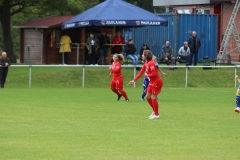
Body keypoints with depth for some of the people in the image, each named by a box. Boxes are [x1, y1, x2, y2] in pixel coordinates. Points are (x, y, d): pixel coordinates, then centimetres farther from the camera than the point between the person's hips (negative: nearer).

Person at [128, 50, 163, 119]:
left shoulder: (151, 63, -21)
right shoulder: (146, 64, 8)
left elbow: (154, 74, -26)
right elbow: (141, 72, 12)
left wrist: (147, 75, -9)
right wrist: (134, 80, 10)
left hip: (156, 82, -9)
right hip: (151, 82, 9)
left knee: (153, 97, -5)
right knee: (148, 97, 12)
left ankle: (156, 114, 5)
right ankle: (154, 111, 26)